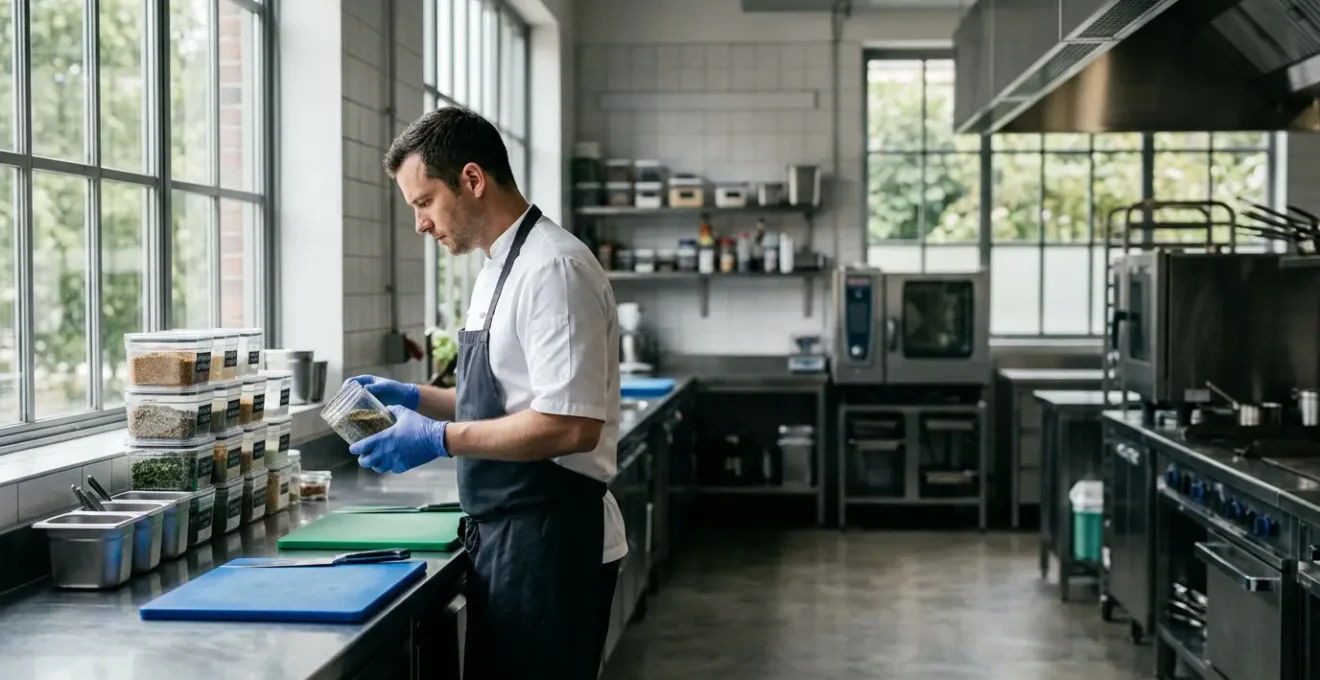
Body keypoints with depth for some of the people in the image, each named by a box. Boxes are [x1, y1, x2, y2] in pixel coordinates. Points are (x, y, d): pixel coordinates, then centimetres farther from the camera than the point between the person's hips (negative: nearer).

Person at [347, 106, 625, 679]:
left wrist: (441, 438, -19)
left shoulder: (553, 269, -18)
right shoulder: (502, 267, 12)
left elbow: (572, 425, -25)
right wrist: (418, 400, 11)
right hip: (509, 537, 9)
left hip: (548, 542, -9)